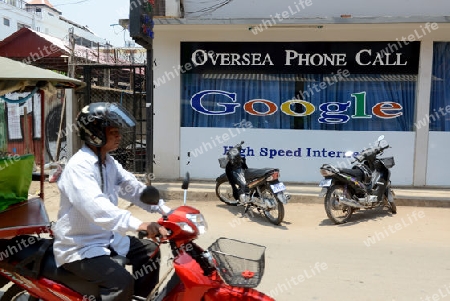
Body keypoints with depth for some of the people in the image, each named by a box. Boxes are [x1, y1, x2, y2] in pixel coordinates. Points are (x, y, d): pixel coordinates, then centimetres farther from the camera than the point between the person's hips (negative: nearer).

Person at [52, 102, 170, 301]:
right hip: (79, 247, -9)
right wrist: (138, 225, -50)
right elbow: (95, 206, -39)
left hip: (107, 238, 9)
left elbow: (134, 188, 6)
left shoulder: (109, 163, 7)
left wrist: (165, 210, -6)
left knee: (150, 251, 15)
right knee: (122, 282, -26)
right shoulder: (79, 166, -24)